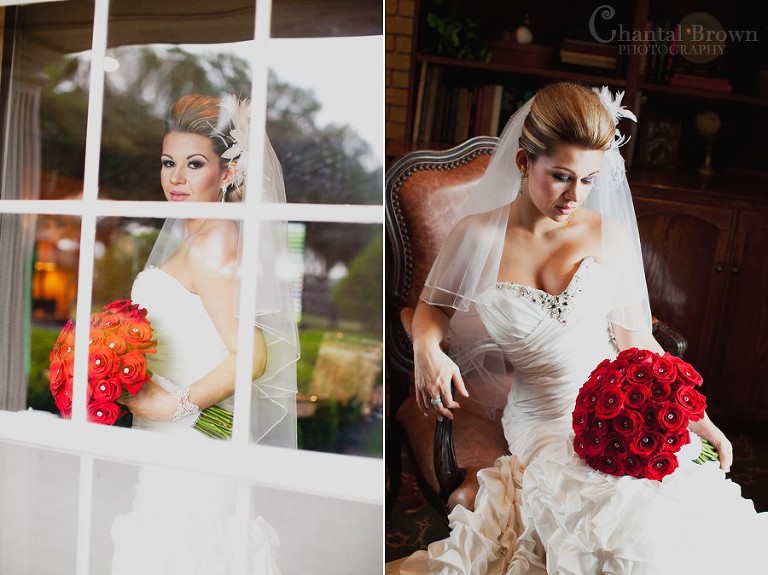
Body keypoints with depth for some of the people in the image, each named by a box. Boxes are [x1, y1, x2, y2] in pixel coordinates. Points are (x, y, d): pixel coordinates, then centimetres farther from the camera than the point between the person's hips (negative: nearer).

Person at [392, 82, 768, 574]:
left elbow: (636, 340, 8)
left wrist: (694, 414, 3)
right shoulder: (479, 234, -1)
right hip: (544, 418, -2)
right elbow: (432, 307, 12)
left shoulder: (609, 233, 3)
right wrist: (428, 349, -10)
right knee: (630, 523, -27)